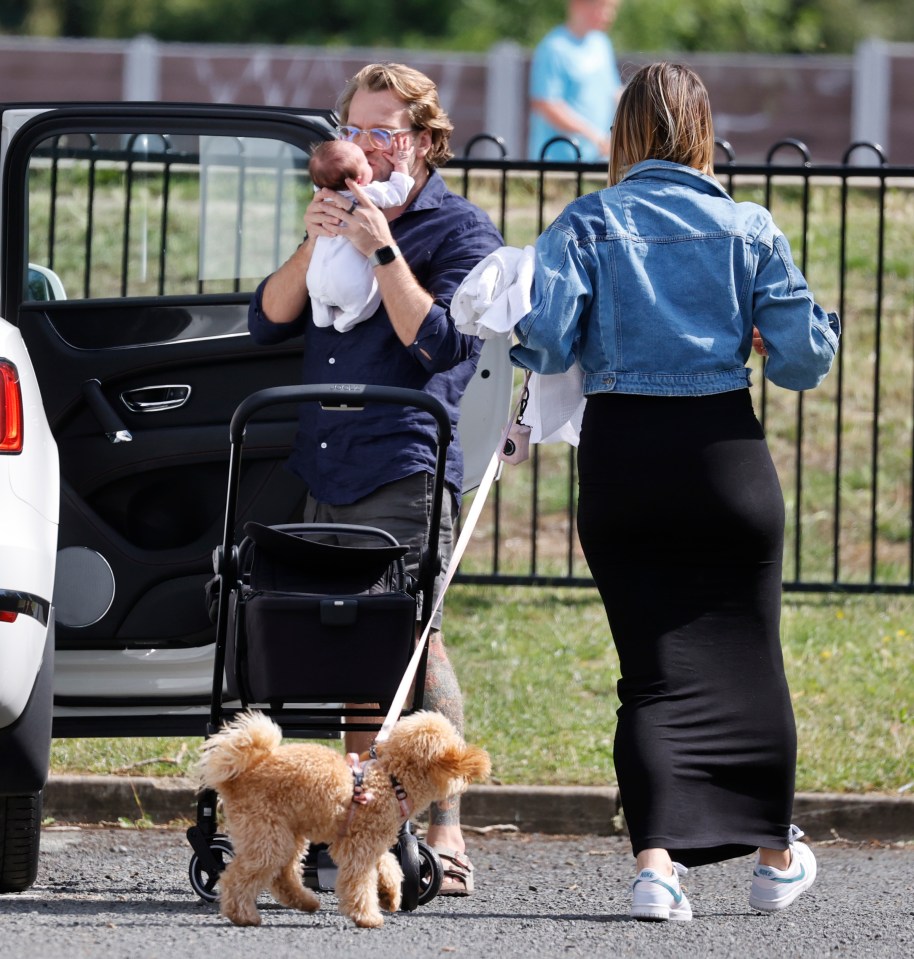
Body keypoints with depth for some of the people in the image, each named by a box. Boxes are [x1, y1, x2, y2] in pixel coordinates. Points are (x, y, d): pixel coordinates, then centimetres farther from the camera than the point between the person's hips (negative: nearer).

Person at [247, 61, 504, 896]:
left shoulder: (461, 229, 0)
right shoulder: (344, 216, 20)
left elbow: (442, 342, -13)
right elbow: (269, 320, 12)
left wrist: (380, 250, -15)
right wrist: (315, 244, -3)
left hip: (405, 473, -7)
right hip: (326, 473, 7)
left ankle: (444, 839, -16)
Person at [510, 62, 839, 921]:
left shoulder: (585, 227, -3)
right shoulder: (749, 229, -2)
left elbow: (544, 343, -11)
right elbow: (803, 356, -3)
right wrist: (815, 331, 19)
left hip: (621, 457, 0)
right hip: (726, 454, 0)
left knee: (654, 663, 4)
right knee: (745, 649, 13)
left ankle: (657, 858, -10)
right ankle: (775, 855, 26)